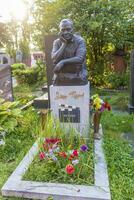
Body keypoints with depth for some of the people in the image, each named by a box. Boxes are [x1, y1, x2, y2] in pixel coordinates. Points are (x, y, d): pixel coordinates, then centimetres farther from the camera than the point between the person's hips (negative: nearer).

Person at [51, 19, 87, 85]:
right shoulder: (57, 42, 6)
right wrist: (64, 43, -10)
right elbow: (54, 59, -9)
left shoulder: (80, 41, -3)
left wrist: (63, 62, -20)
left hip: (78, 78, -2)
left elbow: (80, 59, -16)